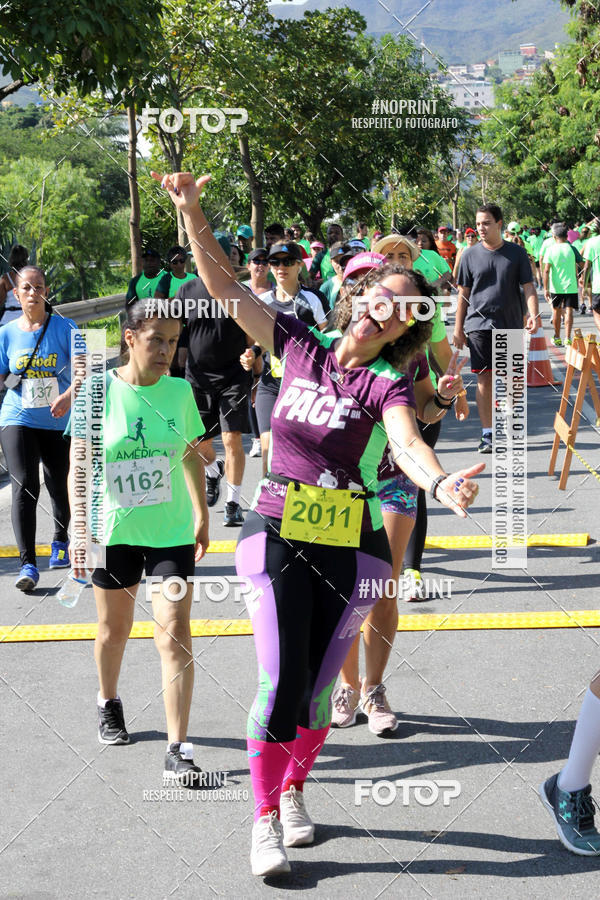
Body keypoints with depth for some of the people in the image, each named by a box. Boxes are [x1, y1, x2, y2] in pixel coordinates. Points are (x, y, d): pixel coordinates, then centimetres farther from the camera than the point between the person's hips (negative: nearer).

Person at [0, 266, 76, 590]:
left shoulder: (65, 328, -4)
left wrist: (69, 395, -30)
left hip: (59, 422, 0)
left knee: (60, 486, 12)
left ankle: (60, 541, 40)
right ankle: (27, 564, -13)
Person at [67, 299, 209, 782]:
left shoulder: (179, 391, -1)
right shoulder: (98, 392, -9)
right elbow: (79, 467, -5)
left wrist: (202, 515, 17)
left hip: (172, 532, 1)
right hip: (114, 532, -1)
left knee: (175, 635, -7)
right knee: (115, 628, 17)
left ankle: (178, 748, -4)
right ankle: (109, 702, 47)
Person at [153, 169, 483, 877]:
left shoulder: (387, 385, -5)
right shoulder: (301, 346, 4)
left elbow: (407, 444, -25)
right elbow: (224, 286, 4)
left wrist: (441, 483, -46)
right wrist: (192, 213, -6)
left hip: (351, 547, 0)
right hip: (277, 536, 1)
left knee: (318, 687, 8)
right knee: (281, 681, -7)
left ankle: (293, 790, 34)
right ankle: (264, 819, 9)